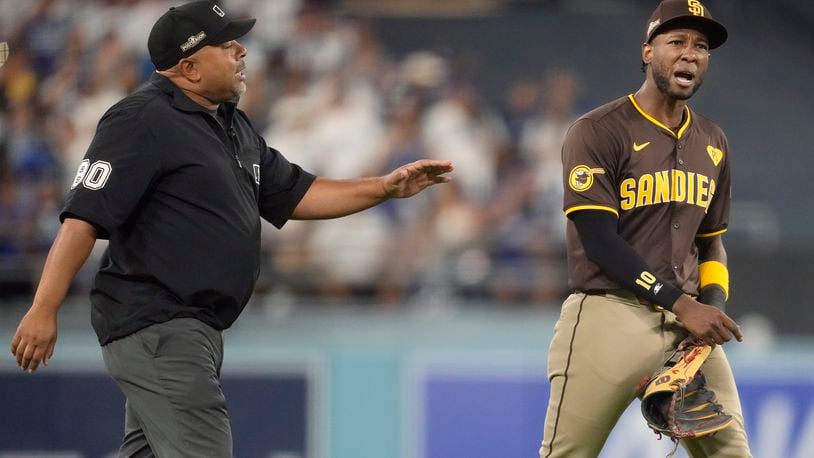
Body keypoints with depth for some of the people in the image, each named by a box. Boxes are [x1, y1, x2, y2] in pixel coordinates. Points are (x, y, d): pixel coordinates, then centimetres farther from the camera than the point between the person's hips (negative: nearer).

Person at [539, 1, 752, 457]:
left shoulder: (713, 144, 15)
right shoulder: (599, 132, -6)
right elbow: (599, 241, -13)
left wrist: (713, 305, 1)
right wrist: (679, 303, -20)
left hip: (688, 321, 6)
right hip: (610, 316, -6)